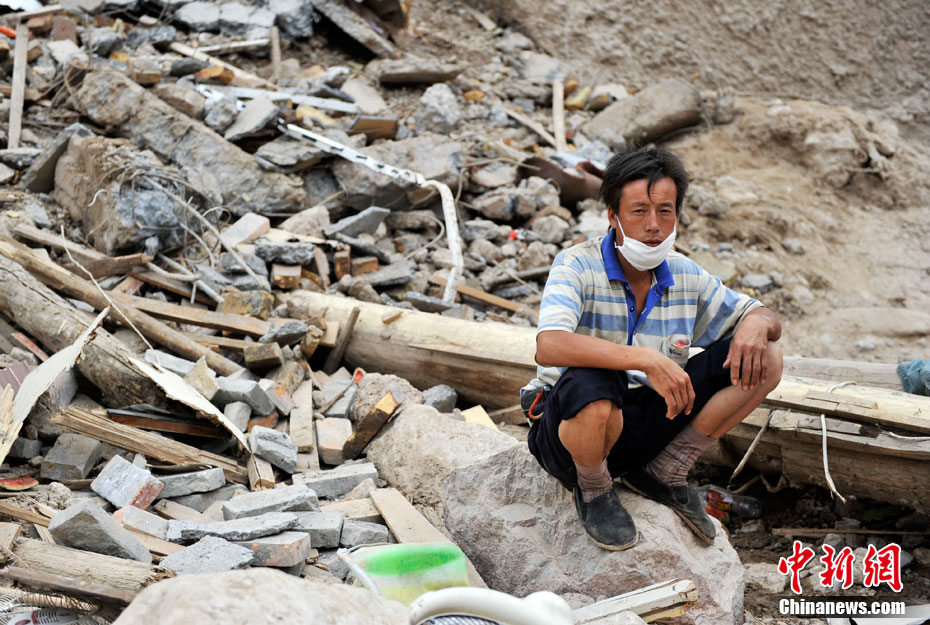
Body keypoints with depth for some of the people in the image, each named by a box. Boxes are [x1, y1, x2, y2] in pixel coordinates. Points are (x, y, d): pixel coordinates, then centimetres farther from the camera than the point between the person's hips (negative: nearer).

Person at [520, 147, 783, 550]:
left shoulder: (684, 276, 2)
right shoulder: (578, 267, -16)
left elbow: (763, 317, 11)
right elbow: (549, 346, -35)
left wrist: (755, 326, -15)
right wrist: (646, 359, -43)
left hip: (646, 426, 5)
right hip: (568, 430, -5)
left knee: (762, 360, -6)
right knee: (591, 387, -42)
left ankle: (665, 472, 4)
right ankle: (593, 491, -7)